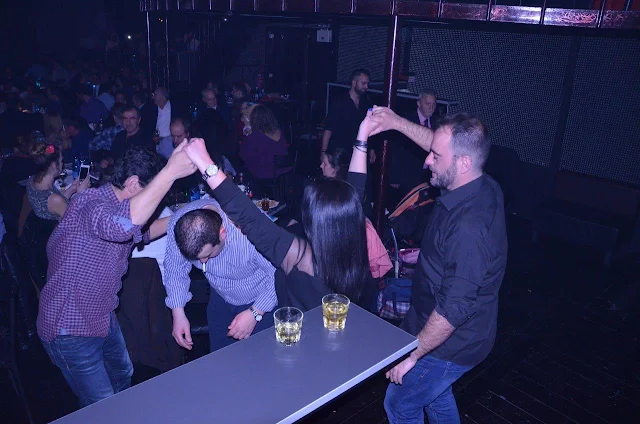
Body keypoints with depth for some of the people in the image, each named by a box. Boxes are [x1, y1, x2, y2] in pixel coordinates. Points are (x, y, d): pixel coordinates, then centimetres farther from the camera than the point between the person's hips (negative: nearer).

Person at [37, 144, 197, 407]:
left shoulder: (115, 205, 2)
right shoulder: (91, 203, -29)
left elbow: (141, 231, 21)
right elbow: (120, 225, -53)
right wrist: (170, 173, -57)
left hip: (103, 319, 10)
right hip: (70, 329, -10)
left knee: (123, 377, 28)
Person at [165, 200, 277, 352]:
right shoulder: (179, 223, -24)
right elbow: (175, 268, -8)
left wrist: (255, 314, -26)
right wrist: (178, 314, -12)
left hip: (263, 301, -4)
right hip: (221, 299, 5)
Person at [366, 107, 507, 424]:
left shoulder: (469, 228, -37)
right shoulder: (483, 187, -9)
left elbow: (454, 309, -33)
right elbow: (443, 146, 11)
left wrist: (411, 355, -21)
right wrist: (397, 122, 5)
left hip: (449, 344, -9)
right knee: (436, 396, 30)